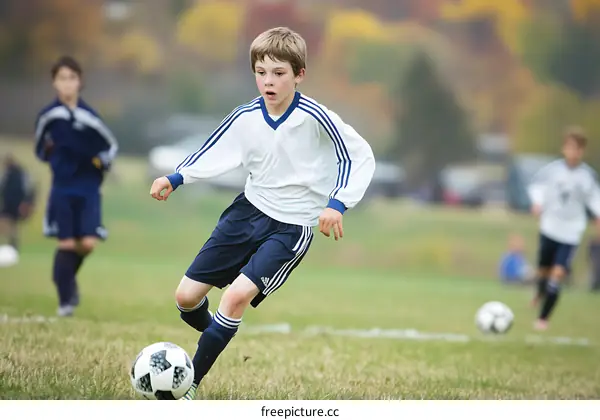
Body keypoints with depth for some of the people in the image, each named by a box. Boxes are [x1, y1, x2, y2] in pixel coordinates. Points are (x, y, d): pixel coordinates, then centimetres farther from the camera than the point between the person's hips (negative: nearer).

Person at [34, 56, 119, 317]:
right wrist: (47, 151, -4)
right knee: (66, 244, -5)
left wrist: (102, 163, -6)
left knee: (88, 243, -8)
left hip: (88, 189, 0)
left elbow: (111, 146, 9)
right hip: (62, 188, 0)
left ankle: (67, 278, 23)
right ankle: (65, 300, 6)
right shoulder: (48, 116, -1)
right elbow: (40, 150, 13)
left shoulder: (88, 116, -1)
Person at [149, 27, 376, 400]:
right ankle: (214, 334, 38)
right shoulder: (246, 117, -5)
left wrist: (338, 203, -26)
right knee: (187, 296, 3)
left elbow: (360, 156, -14)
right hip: (248, 210, 5)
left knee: (238, 294, -25)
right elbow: (214, 153, 8)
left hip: (292, 226, -5)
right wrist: (175, 178, -7)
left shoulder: (314, 117, -19)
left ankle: (190, 383, -13)